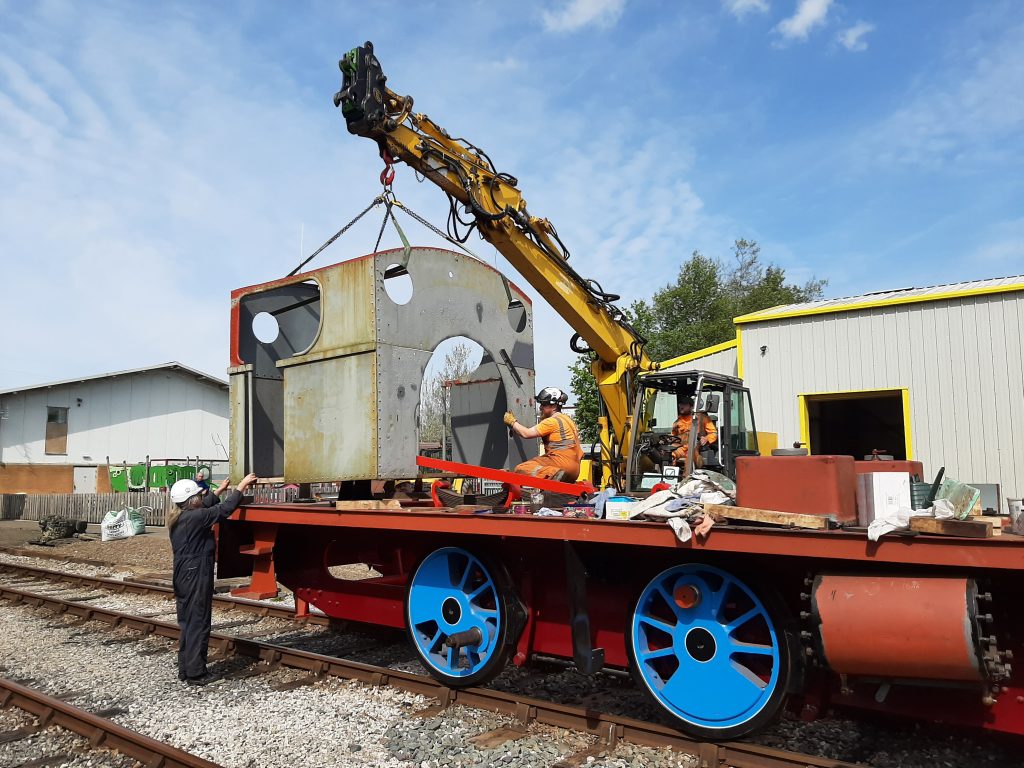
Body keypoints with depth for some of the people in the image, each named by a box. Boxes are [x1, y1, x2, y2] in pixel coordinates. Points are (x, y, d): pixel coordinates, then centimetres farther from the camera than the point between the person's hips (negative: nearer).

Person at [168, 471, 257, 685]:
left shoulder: (177, 518, 8)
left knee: (187, 625, 16)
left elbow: (204, 507, 23)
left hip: (183, 578, 10)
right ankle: (195, 673, 4)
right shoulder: (194, 518, -20)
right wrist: (241, 487, -12)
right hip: (196, 579, -10)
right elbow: (224, 510, -20)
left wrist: (219, 491, 31)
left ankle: (185, 670, 23)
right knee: (198, 625, -2)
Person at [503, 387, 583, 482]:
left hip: (561, 461, -10)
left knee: (521, 469, -20)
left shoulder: (552, 421, -8)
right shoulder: (567, 419, 21)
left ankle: (553, 474, -36)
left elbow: (526, 433, -10)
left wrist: (512, 422, 6)